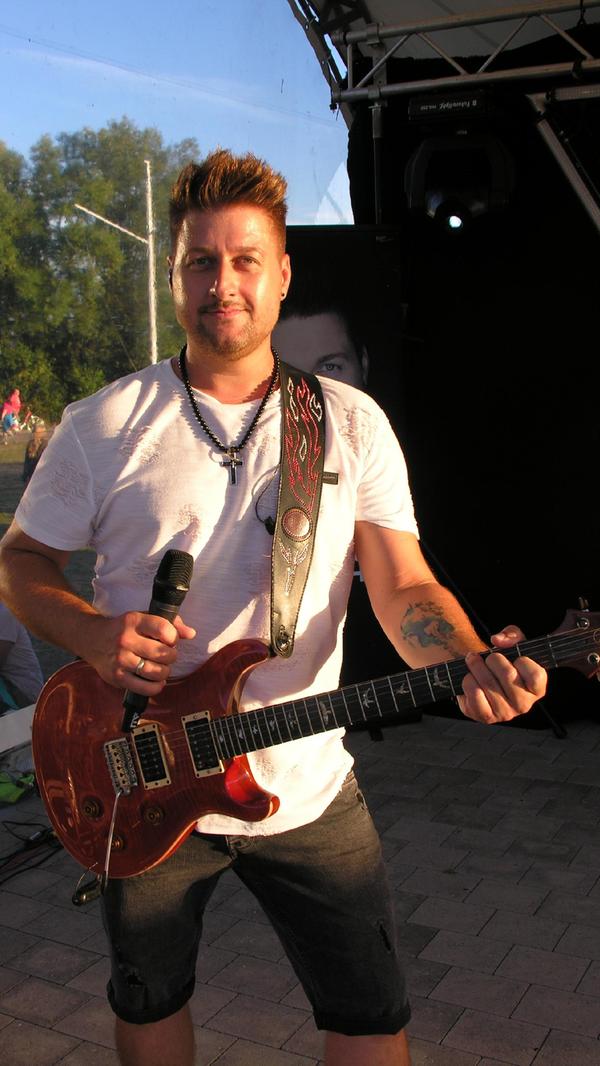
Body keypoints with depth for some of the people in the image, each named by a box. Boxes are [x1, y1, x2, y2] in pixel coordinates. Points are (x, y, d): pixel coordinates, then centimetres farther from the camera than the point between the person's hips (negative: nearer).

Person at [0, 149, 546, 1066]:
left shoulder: (352, 424, -2)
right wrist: (94, 634, -18)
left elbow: (404, 585, -6)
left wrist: (470, 662, -27)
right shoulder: (102, 428, -5)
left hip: (307, 786, 0)